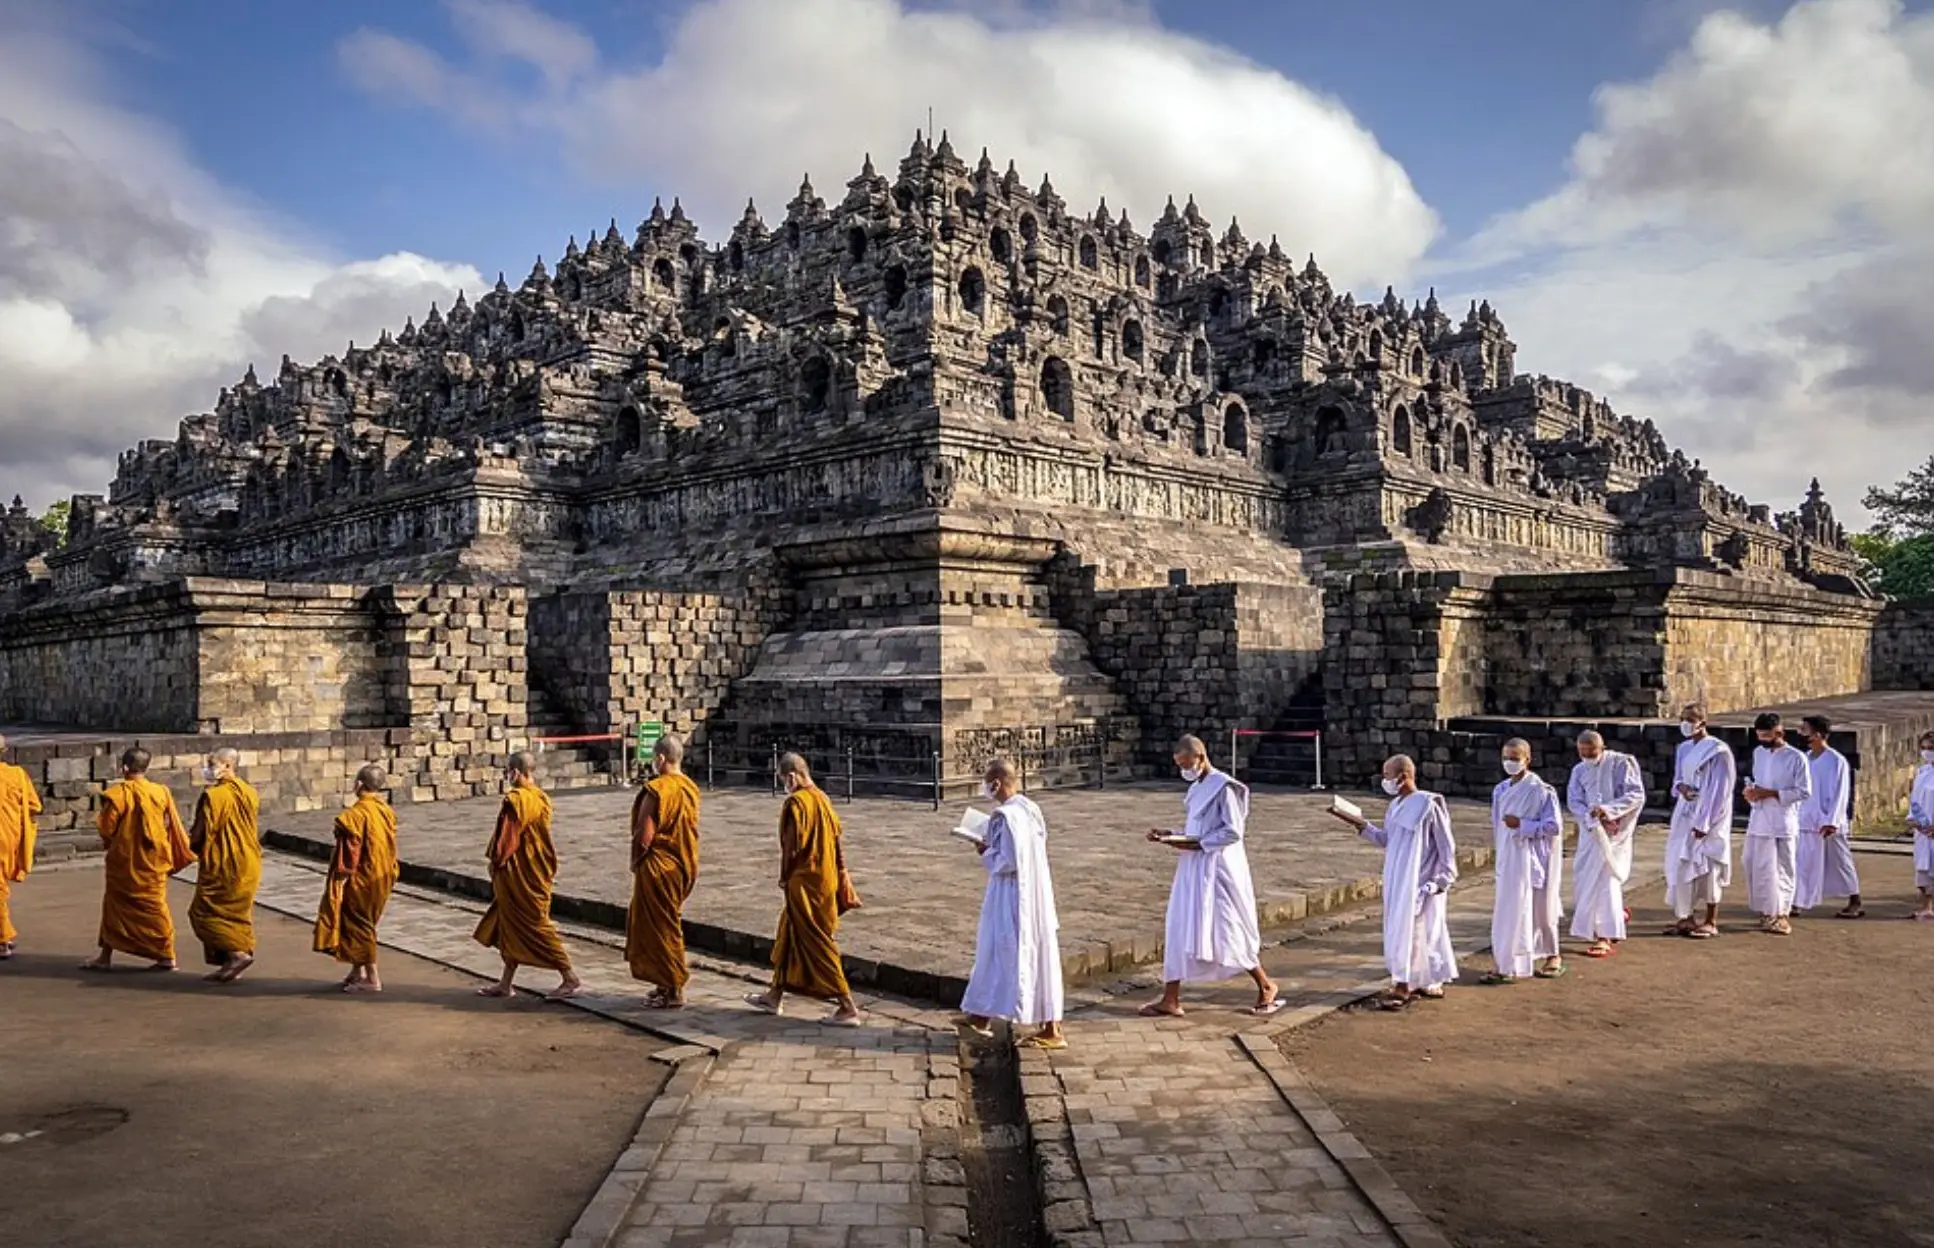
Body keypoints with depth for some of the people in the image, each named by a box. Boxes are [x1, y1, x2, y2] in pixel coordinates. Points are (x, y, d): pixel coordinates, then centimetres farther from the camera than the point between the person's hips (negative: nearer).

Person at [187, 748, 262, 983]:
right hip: (248, 865, 8)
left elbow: (201, 833, -15)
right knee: (237, 913, 13)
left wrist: (190, 843, 8)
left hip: (221, 866, -8)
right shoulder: (249, 793, 7)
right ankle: (229, 966, 14)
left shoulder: (213, 795, -16)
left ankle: (237, 953, -11)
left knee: (205, 911, 1)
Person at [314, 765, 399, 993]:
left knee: (358, 925, 3)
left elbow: (350, 852, -19)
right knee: (364, 923, 20)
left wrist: (341, 879, -14)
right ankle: (358, 971, 28)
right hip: (382, 879, 8)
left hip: (362, 879, -8)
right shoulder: (387, 811, 4)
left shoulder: (355, 814, -19)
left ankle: (372, 979, 5)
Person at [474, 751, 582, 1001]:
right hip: (537, 870, 9)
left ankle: (570, 978, 0)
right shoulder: (542, 798, 7)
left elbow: (506, 837, -18)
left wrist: (495, 861, -3)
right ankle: (506, 983, 25)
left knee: (535, 925, -2)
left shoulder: (516, 800, -20)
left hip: (519, 874, -9)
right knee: (512, 925, 17)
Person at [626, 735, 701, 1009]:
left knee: (660, 927, 3)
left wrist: (636, 861, -2)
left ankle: (674, 992, 8)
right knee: (670, 923, 19)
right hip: (684, 866, 8)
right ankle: (667, 984, 27)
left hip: (658, 867, -8)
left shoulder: (656, 790, -19)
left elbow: (644, 834, -18)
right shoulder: (690, 788, 4)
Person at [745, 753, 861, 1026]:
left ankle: (847, 1007, -2)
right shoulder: (822, 799, 7)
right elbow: (836, 839, 10)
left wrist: (784, 876, -3)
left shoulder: (796, 802, -18)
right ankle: (775, 996, 33)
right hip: (826, 879, 9)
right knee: (789, 936, 20)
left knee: (817, 944, -3)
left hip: (804, 883, -9)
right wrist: (840, 872, 15)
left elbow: (792, 844, -17)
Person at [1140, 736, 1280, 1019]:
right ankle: (1170, 999, 8)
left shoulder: (1223, 787, -14)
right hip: (1194, 870, 9)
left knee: (1227, 932, -1)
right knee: (1179, 930, 5)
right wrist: (1171, 834, 5)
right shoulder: (1197, 788, 12)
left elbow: (1233, 832, -17)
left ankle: (1267, 987, 18)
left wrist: (1196, 844, -20)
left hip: (1217, 870, -8)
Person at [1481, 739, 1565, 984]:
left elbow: (1554, 827, -15)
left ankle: (1553, 956, 27)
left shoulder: (1542, 791, -12)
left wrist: (1522, 824, -22)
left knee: (1539, 909, 6)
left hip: (1533, 860, -5)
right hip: (1508, 860, 6)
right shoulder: (1500, 790, 7)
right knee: (1506, 911, 3)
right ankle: (1504, 965, 6)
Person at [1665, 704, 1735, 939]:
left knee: (1707, 868, -1)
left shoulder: (1717, 751, -12)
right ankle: (1687, 918, 17)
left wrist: (1703, 823, -17)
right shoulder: (1683, 749, 10)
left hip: (1707, 820, -7)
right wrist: (1680, 786, -6)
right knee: (1680, 865, 7)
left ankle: (1711, 922, 9)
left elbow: (1719, 790, -14)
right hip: (1684, 816, 7)